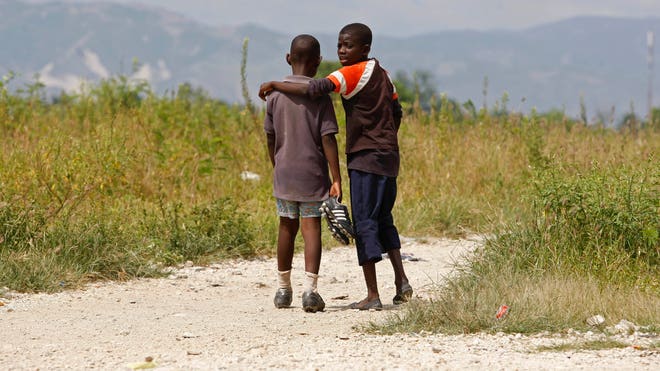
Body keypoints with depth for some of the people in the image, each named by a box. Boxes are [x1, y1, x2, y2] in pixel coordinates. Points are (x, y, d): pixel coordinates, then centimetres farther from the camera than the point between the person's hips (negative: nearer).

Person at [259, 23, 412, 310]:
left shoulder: (354, 73, -13)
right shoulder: (381, 74, 12)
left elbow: (316, 89, -24)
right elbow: (396, 112, 19)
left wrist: (274, 85, -15)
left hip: (366, 160, -8)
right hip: (388, 158, 8)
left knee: (364, 223, -4)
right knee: (383, 220, 19)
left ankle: (372, 295, -4)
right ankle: (401, 281, 11)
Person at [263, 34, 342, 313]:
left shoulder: (275, 94, 2)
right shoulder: (320, 96, -8)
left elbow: (270, 137, 8)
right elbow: (327, 139, -12)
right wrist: (336, 179, -9)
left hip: (284, 173, 3)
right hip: (312, 174, -3)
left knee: (287, 228, 15)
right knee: (311, 228, -3)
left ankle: (283, 289, 23)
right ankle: (310, 289, -15)